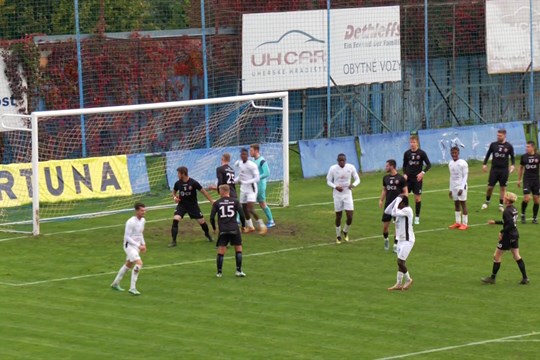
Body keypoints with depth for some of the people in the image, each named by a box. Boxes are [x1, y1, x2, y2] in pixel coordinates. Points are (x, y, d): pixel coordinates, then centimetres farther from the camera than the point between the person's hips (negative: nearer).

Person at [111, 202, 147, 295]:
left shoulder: (143, 220, 6)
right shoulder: (131, 222, -22)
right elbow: (127, 237, -21)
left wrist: (143, 244, 10)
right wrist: (138, 246, -24)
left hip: (137, 246, 9)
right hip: (129, 245, -9)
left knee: (128, 265, 21)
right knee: (139, 263, -23)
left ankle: (115, 283, 38)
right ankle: (132, 288, -19)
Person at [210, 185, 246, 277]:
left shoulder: (217, 203, 4)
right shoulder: (235, 201, 3)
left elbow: (212, 217, 1)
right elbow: (242, 214, -1)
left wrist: (214, 228, 16)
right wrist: (243, 225, 14)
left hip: (223, 230, 0)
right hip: (234, 229, 0)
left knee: (221, 251, 4)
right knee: (238, 249, 11)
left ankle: (219, 272, 5)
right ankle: (239, 271, 6)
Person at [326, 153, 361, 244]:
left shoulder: (351, 167, -7)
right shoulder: (333, 168, -9)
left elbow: (357, 179, 2)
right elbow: (329, 181, 0)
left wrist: (353, 185, -21)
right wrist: (336, 187, -20)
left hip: (347, 195, 1)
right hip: (337, 195, -1)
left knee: (350, 217, -6)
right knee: (338, 216, 8)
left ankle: (345, 231, 25)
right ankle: (338, 236, 27)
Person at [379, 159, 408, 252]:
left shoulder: (400, 178, -7)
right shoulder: (386, 178, 7)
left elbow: (406, 192, -4)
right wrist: (381, 200, 4)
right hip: (388, 205, 4)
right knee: (385, 226, 2)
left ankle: (396, 245, 8)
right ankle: (386, 239, 29)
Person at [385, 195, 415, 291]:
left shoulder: (407, 210, -18)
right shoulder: (400, 210, 9)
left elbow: (394, 213, -30)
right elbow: (387, 211, 10)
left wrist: (398, 200, -21)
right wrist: (396, 199, 3)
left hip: (407, 240, -9)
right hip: (401, 239, 9)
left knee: (400, 261, -10)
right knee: (400, 262, 9)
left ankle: (408, 280, 9)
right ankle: (399, 284, 11)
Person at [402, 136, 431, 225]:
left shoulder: (421, 153, -6)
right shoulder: (407, 153, 3)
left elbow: (428, 164, -3)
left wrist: (423, 172, -17)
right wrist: (404, 174, -4)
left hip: (417, 178, -2)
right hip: (408, 178, 2)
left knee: (417, 197, 1)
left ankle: (417, 217, 10)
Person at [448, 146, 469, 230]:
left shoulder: (463, 163, -9)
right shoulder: (450, 164, 10)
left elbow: (465, 176, -10)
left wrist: (461, 188, -16)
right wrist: (451, 189, 14)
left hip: (461, 186, -6)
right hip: (454, 186, 6)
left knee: (463, 203, -4)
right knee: (456, 204, 9)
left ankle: (465, 223, -3)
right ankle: (457, 222, 15)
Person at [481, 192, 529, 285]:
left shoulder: (507, 211, -20)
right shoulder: (514, 209, 8)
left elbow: (510, 224, -28)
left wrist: (502, 232, -19)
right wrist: (495, 222, 22)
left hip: (507, 236, -9)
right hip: (515, 235, 9)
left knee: (497, 256, 4)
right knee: (517, 256, 13)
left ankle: (492, 278, 11)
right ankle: (525, 278, 11)